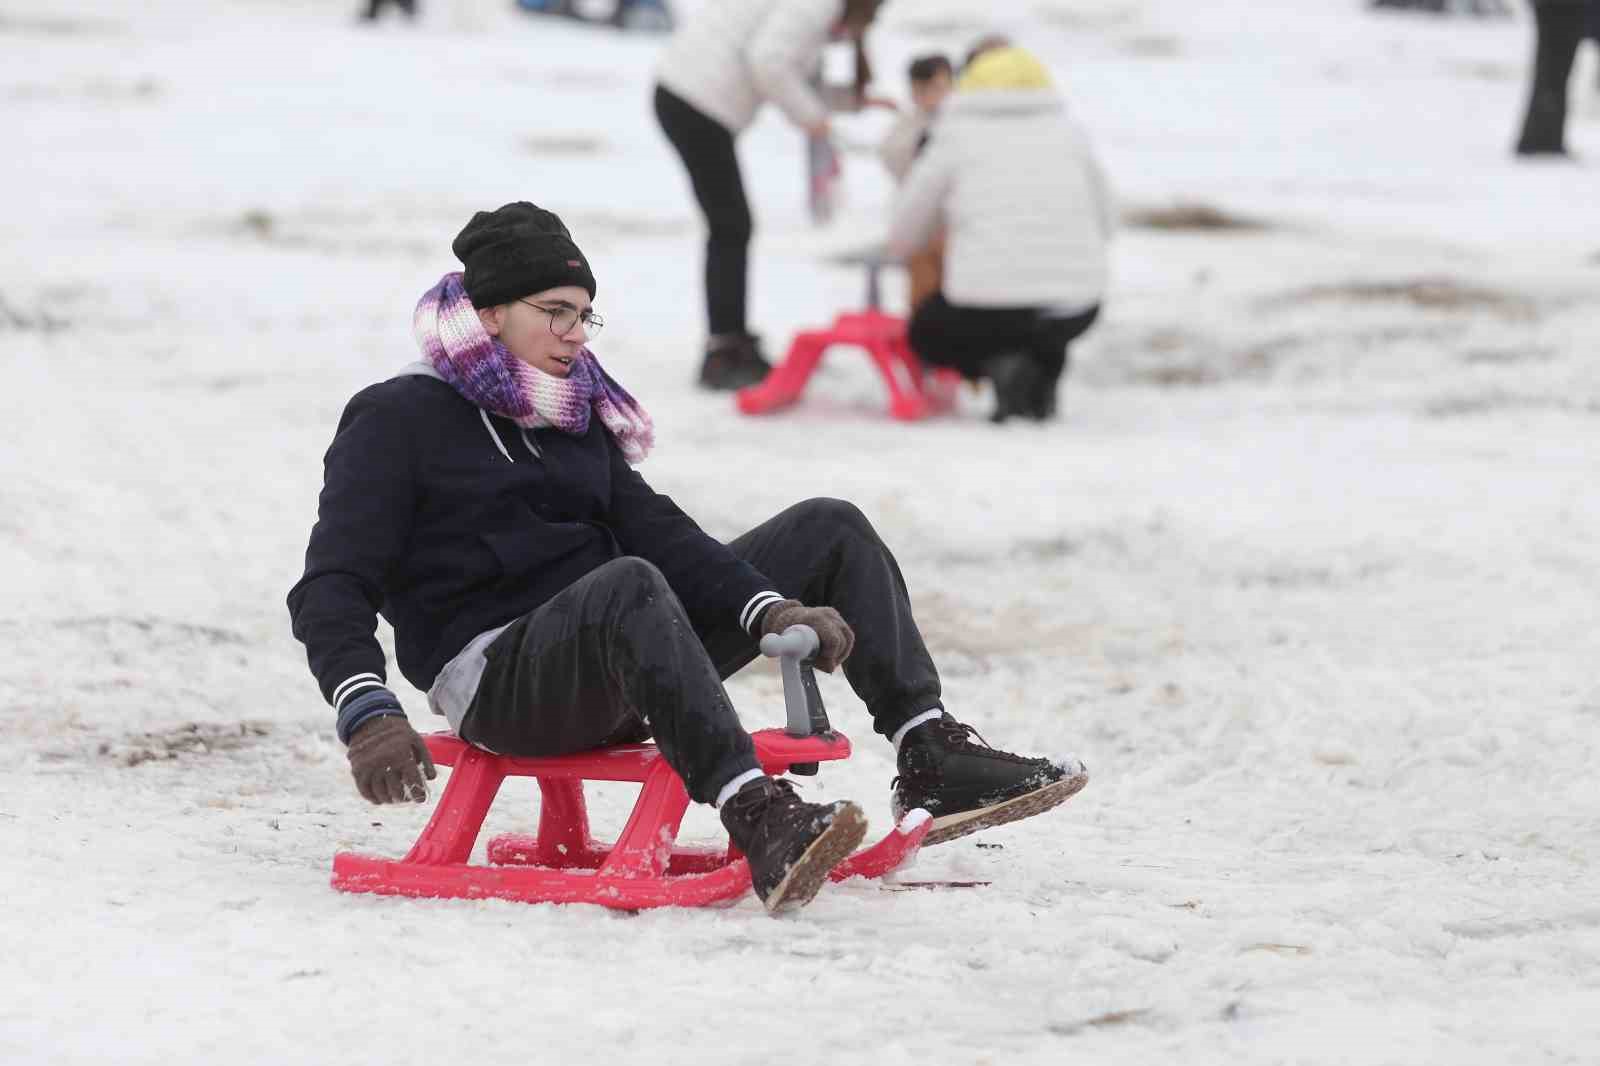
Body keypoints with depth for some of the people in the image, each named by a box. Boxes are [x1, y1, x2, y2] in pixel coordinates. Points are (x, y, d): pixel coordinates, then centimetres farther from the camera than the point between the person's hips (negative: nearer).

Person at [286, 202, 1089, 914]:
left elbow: (656, 530, 7)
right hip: (498, 679, -8)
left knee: (830, 531, 3)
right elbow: (330, 591, -11)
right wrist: (367, 716, -30)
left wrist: (769, 609, -12)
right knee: (629, 585, -40)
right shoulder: (398, 420, -2)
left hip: (614, 667, 8)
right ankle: (758, 824, -54)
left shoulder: (575, 416, 20)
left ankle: (933, 759, -10)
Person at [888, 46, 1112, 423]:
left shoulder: (956, 138, 5)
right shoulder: (1069, 133, 11)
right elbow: (1102, 225, 20)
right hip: (1076, 310, 4)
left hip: (991, 305, -4)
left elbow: (901, 240, 11)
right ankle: (1044, 379, 10)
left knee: (926, 334, 28)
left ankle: (999, 364, -3)